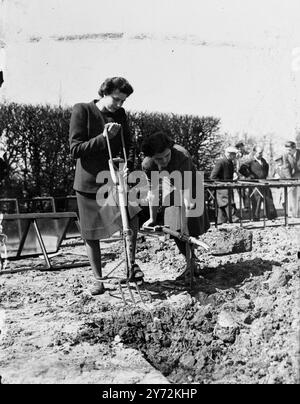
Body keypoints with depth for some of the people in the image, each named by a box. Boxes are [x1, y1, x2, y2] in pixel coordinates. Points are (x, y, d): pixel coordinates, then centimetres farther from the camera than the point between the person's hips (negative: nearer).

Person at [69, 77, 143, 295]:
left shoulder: (120, 114, 5)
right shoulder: (82, 110, -9)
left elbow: (129, 143, 6)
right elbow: (75, 149, -13)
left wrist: (129, 165, -14)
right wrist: (103, 137, -24)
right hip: (88, 182, -3)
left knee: (131, 222, -5)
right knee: (91, 234, 4)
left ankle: (131, 265, 20)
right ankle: (98, 280, 19)